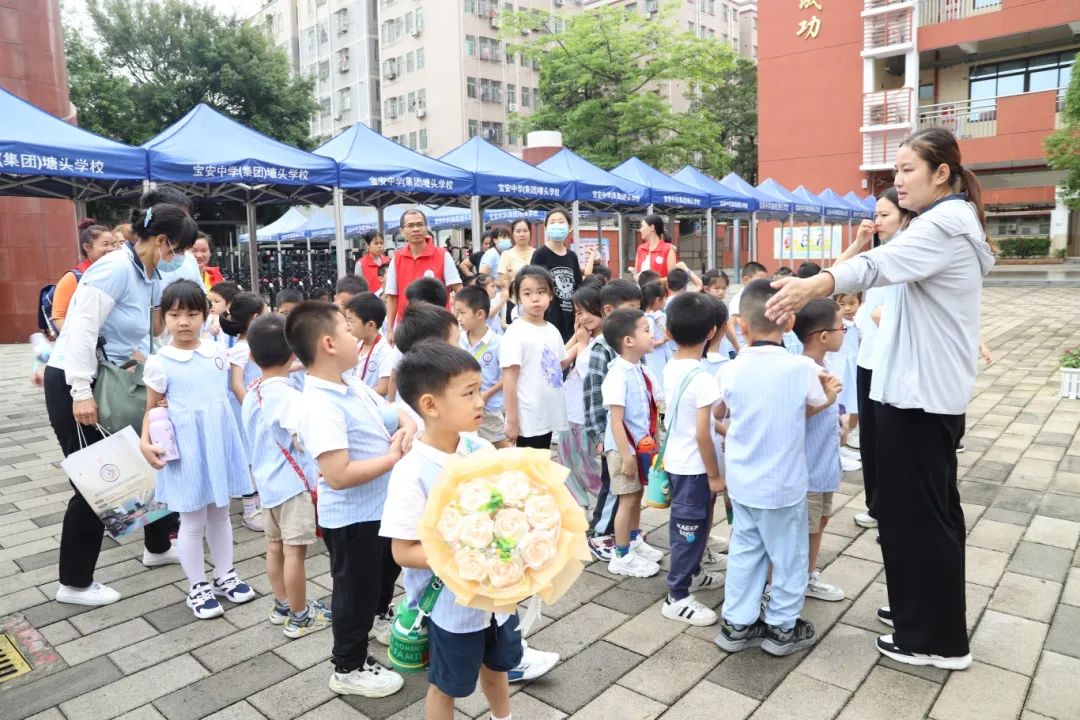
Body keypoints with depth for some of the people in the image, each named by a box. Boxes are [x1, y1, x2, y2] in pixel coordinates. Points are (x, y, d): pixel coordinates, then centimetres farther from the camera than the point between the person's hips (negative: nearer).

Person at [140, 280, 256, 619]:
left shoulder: (216, 352, 2)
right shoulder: (159, 362, -9)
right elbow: (152, 409, -2)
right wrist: (145, 442, -17)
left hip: (219, 442, 4)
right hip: (186, 449, -4)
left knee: (220, 514, 17)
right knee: (193, 522, 6)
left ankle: (225, 576, 32)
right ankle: (197, 588, 22)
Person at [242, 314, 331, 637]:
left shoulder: (252, 393, 6)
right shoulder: (288, 395, -21)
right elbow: (303, 441, -32)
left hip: (267, 480, 9)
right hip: (293, 482, -9)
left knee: (275, 545, 18)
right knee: (294, 551, 1)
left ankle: (282, 605, 33)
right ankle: (299, 617, 12)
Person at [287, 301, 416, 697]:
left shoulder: (353, 386, 0)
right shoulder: (321, 405, -29)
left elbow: (393, 411, 12)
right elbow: (338, 475, -35)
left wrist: (408, 427, -11)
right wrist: (394, 458, -24)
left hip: (381, 505, 10)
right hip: (351, 517, -9)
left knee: (387, 568, 32)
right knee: (355, 590, 11)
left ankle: (380, 615, 61)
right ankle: (349, 668, 33)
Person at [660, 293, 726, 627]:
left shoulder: (669, 369, 1)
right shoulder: (703, 379, -24)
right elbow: (702, 434, -23)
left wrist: (720, 425, 21)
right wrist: (714, 475, -13)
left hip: (676, 461, 8)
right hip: (693, 467, -8)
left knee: (687, 525, 24)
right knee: (689, 528, 4)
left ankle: (692, 573, 42)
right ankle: (677, 597, 14)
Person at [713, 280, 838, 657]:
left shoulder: (732, 370, -9)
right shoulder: (802, 368, -17)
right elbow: (810, 410, -1)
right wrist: (827, 394, 18)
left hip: (742, 481, 3)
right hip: (783, 483, -3)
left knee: (744, 549, 17)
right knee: (789, 554, 15)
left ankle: (737, 624, 25)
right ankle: (783, 628, 27)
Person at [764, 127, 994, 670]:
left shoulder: (945, 224, -16)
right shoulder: (950, 223, 18)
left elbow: (882, 263, -36)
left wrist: (816, 284, -53)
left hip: (919, 392, -11)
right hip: (931, 388, 11)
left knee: (913, 511, -2)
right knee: (932, 506, 18)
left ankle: (936, 639, 11)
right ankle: (928, 613, 33)